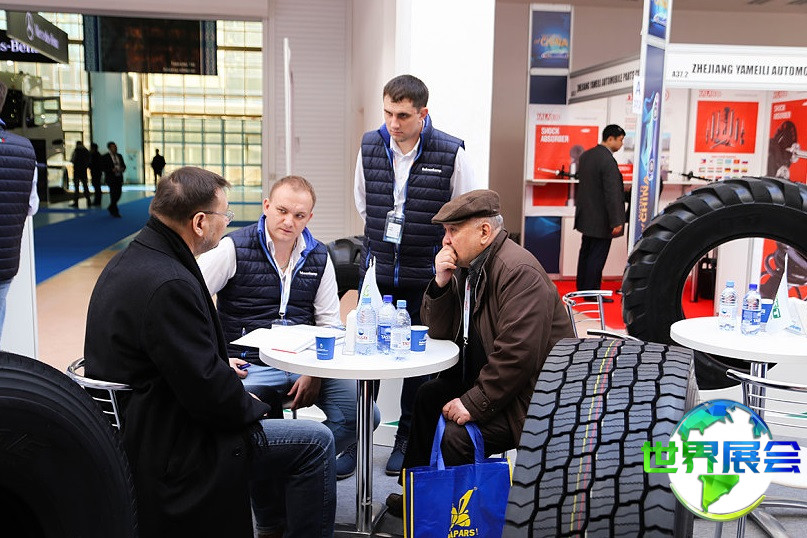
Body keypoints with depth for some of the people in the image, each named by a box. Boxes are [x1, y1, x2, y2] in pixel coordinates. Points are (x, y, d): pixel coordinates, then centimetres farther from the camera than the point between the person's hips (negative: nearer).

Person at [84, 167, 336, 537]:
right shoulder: (169, 284, -28)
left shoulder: (128, 261, 5)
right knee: (316, 442, -7)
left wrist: (221, 363, 13)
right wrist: (253, 408, -8)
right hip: (169, 453, -11)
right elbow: (209, 391, -26)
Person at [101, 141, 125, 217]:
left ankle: (111, 208, 27)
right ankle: (115, 211, 0)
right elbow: (103, 168, -9)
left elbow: (123, 165, 19)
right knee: (113, 194, -8)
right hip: (111, 178, -6)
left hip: (119, 177, 6)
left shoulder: (119, 156, 14)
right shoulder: (105, 157, -4)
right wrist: (112, 170, -21)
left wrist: (123, 168, -4)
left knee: (118, 194, 6)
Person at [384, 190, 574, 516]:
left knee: (458, 435, -24)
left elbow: (517, 355, -30)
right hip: (484, 377, 11)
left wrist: (474, 404, -24)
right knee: (428, 397, 18)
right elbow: (439, 331, 7)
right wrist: (440, 283, -8)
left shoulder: (518, 271, -23)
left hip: (531, 394, -10)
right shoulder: (467, 265, 7)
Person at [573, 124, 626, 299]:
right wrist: (616, 222, -20)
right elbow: (612, 194, -23)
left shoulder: (586, 155, 7)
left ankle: (582, 287, 29)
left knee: (586, 252, 18)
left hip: (586, 216, 9)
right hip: (601, 219, -9)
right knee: (597, 256, 0)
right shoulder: (608, 160, -21)